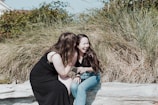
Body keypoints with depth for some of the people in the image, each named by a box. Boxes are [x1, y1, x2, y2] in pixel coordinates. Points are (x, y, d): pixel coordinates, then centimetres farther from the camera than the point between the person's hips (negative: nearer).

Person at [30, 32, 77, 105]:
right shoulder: (55, 55, -30)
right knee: (59, 89, -27)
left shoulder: (61, 50, -6)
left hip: (49, 76, 9)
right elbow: (63, 74, -22)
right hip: (39, 78, -9)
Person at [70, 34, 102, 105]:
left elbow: (96, 68, -13)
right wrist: (78, 76, -11)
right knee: (73, 87, -26)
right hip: (81, 77, 4)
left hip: (93, 76, -4)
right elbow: (76, 68, 8)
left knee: (81, 88, -31)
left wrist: (85, 69, -29)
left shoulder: (90, 54, -18)